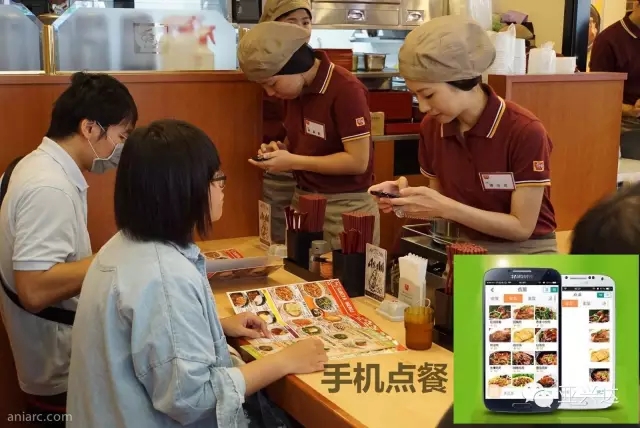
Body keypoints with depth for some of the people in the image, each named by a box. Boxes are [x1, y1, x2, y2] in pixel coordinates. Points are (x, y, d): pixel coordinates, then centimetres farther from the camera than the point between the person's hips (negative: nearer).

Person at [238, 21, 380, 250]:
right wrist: (281, 150, -2)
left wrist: (293, 161, -19)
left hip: (345, 207, -7)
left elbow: (358, 161, -20)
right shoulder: (295, 90, 4)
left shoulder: (346, 89, -19)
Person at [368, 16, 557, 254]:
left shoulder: (525, 132, -19)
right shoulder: (431, 128, -4)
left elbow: (522, 227, -16)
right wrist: (409, 198, -13)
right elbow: (441, 204, 7)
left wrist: (445, 207, -23)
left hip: (526, 251, -3)